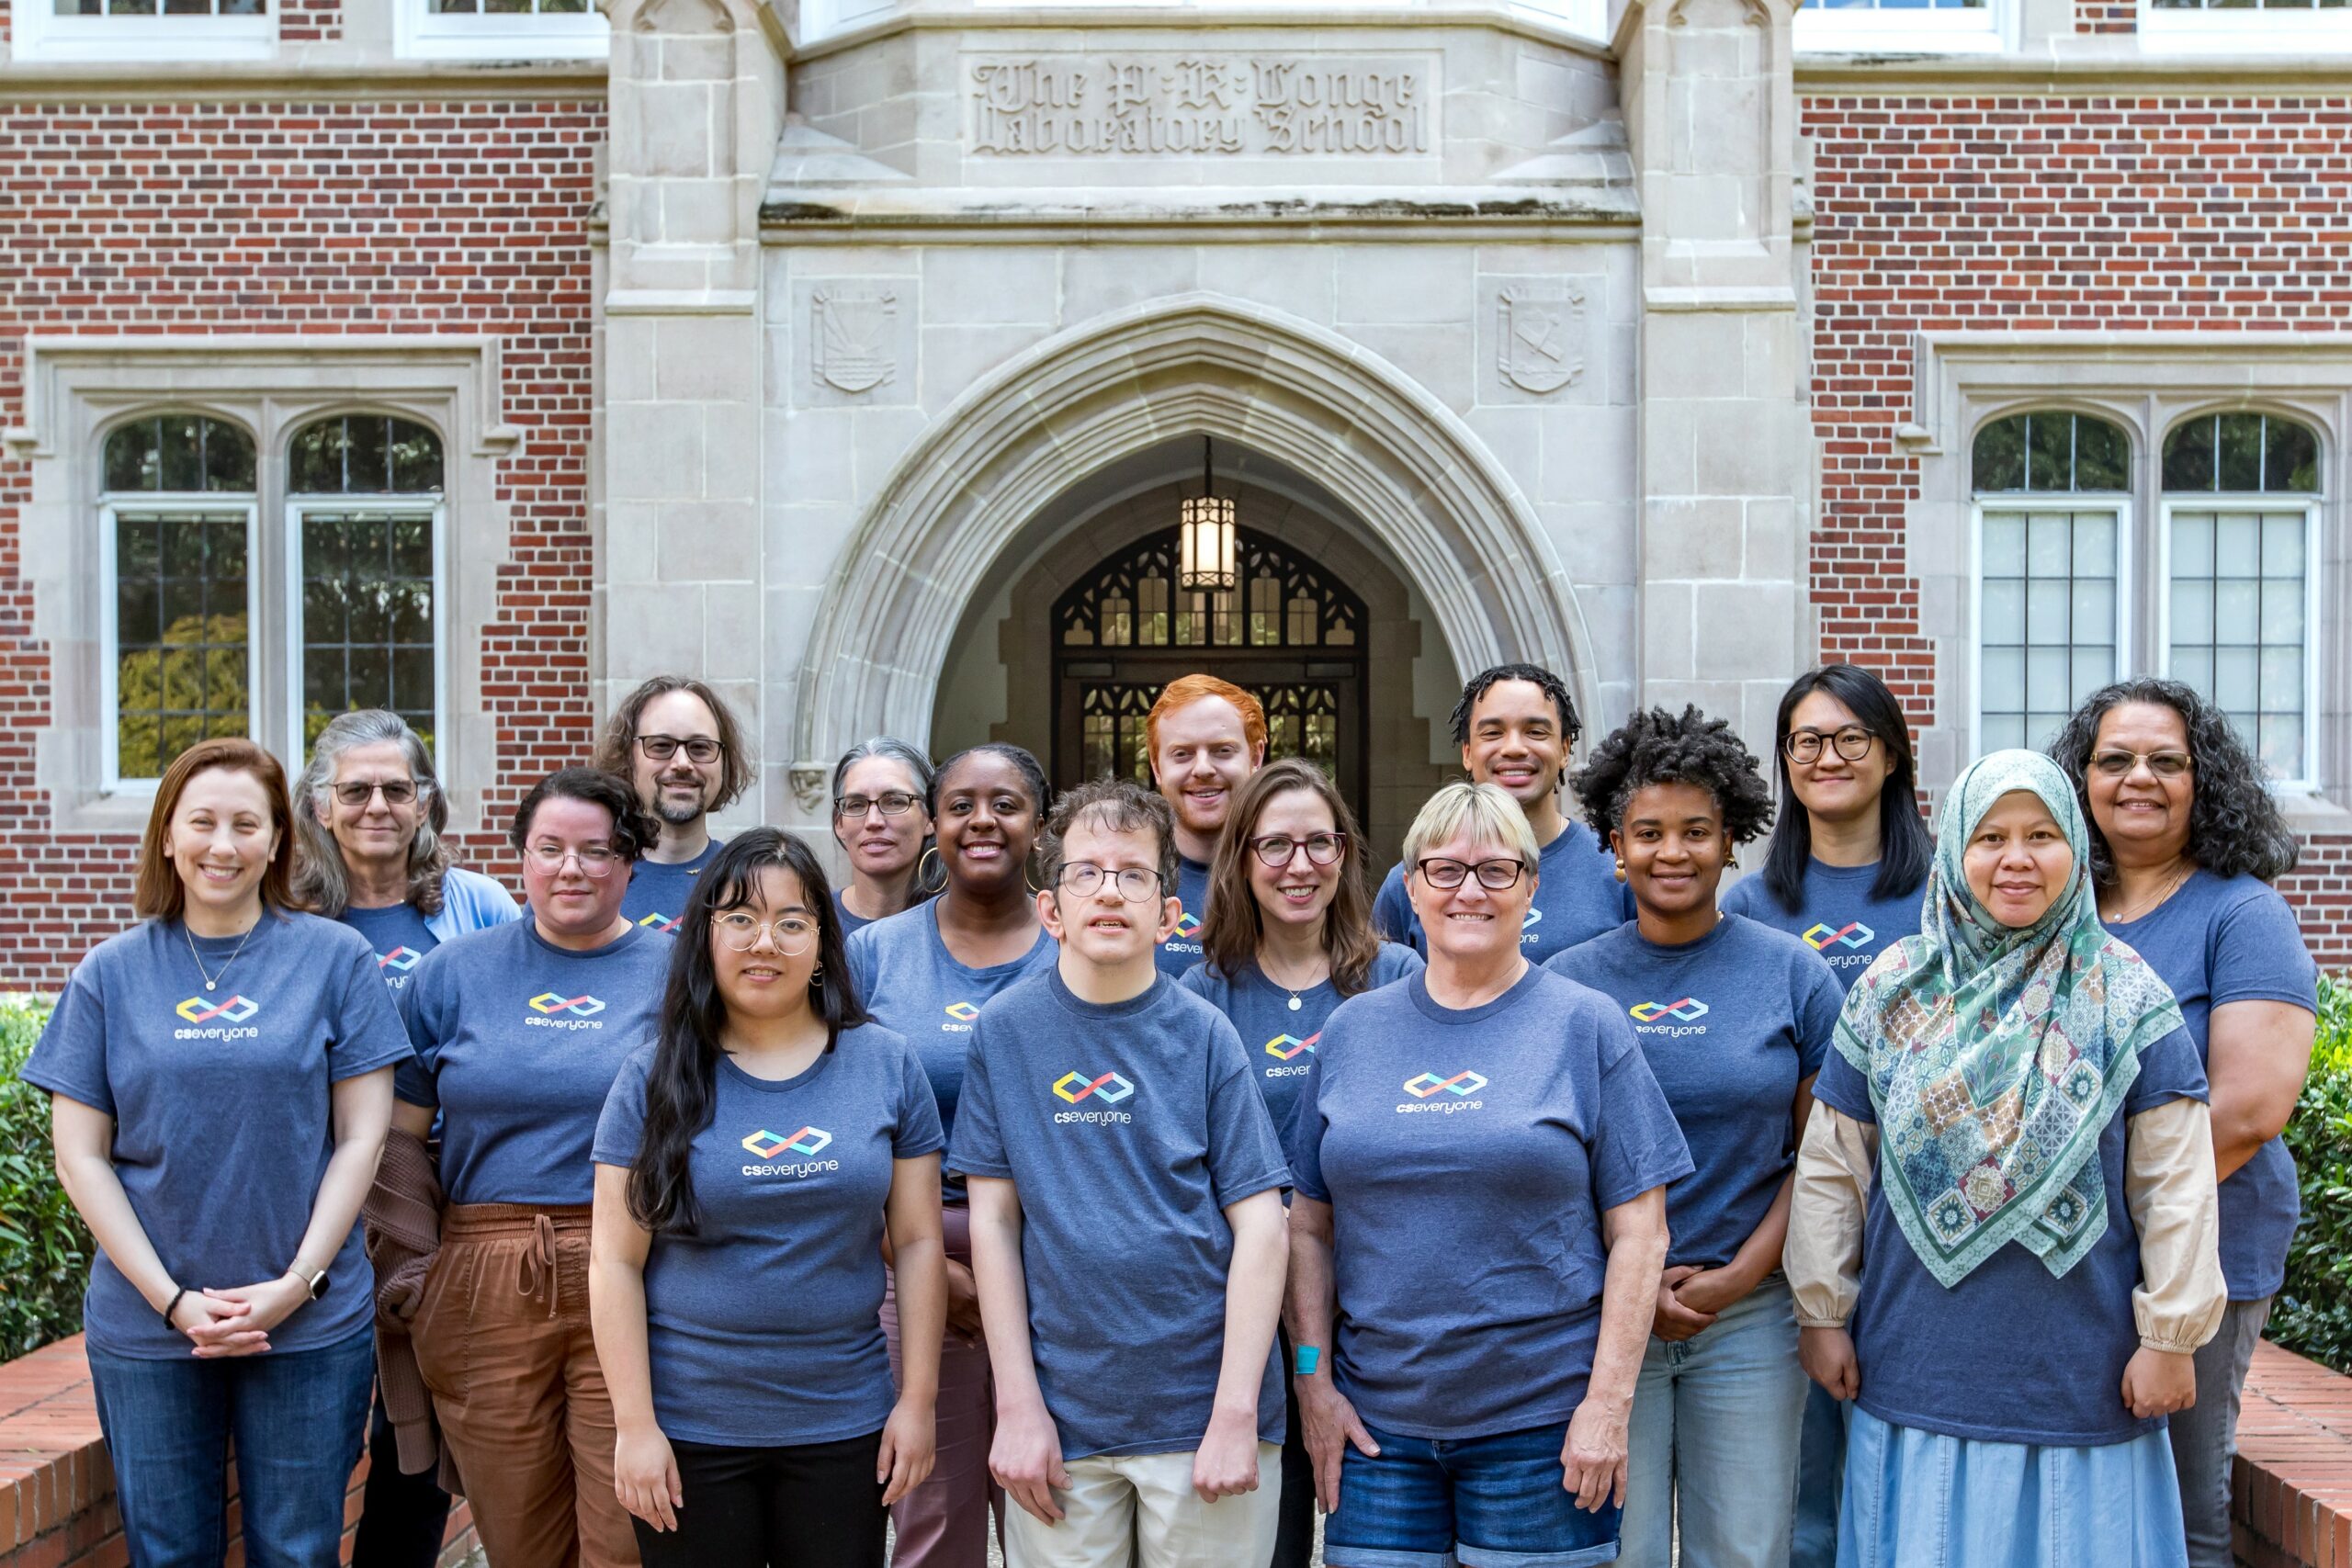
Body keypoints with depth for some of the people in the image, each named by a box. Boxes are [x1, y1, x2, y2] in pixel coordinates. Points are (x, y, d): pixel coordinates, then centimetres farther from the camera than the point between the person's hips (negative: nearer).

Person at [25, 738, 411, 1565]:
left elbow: (360, 1138, -1)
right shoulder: (111, 973, 3)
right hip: (145, 1326, 1)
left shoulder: (336, 959, -1)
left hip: (310, 1322, -1)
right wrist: (173, 1300, -7)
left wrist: (296, 1284, -10)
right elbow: (81, 1155, 2)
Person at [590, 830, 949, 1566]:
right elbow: (617, 1263, -3)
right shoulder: (655, 1077, -2)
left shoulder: (888, 1064, 1)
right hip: (688, 1434, -1)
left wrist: (917, 1399, 0)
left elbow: (918, 1243, 3)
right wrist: (635, 1424, -7)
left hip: (844, 1428, 1)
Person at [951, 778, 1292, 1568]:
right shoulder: (1006, 1028, -1)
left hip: (1203, 1412, -1)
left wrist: (1235, 1413, -11)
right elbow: (994, 1219, 1)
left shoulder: (1203, 1035, -4)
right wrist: (1019, 1405, -3)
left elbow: (1258, 1223, -5)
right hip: (1063, 1417, 1)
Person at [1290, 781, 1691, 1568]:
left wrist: (1609, 1401, -9)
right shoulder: (1352, 1030, 7)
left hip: (1542, 1418, -2)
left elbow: (1639, 1234, -3)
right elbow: (1310, 1228, 9)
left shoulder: (1587, 1026, -1)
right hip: (1377, 1418, 3)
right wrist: (1313, 1381, 2)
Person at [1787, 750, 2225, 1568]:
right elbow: (1829, 1169, 5)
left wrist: (2172, 1334, -4)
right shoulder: (1893, 990, 3)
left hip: (2082, 1385, -1)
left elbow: (2175, 1182, -1)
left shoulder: (2126, 995, 0)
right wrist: (1822, 1313, 4)